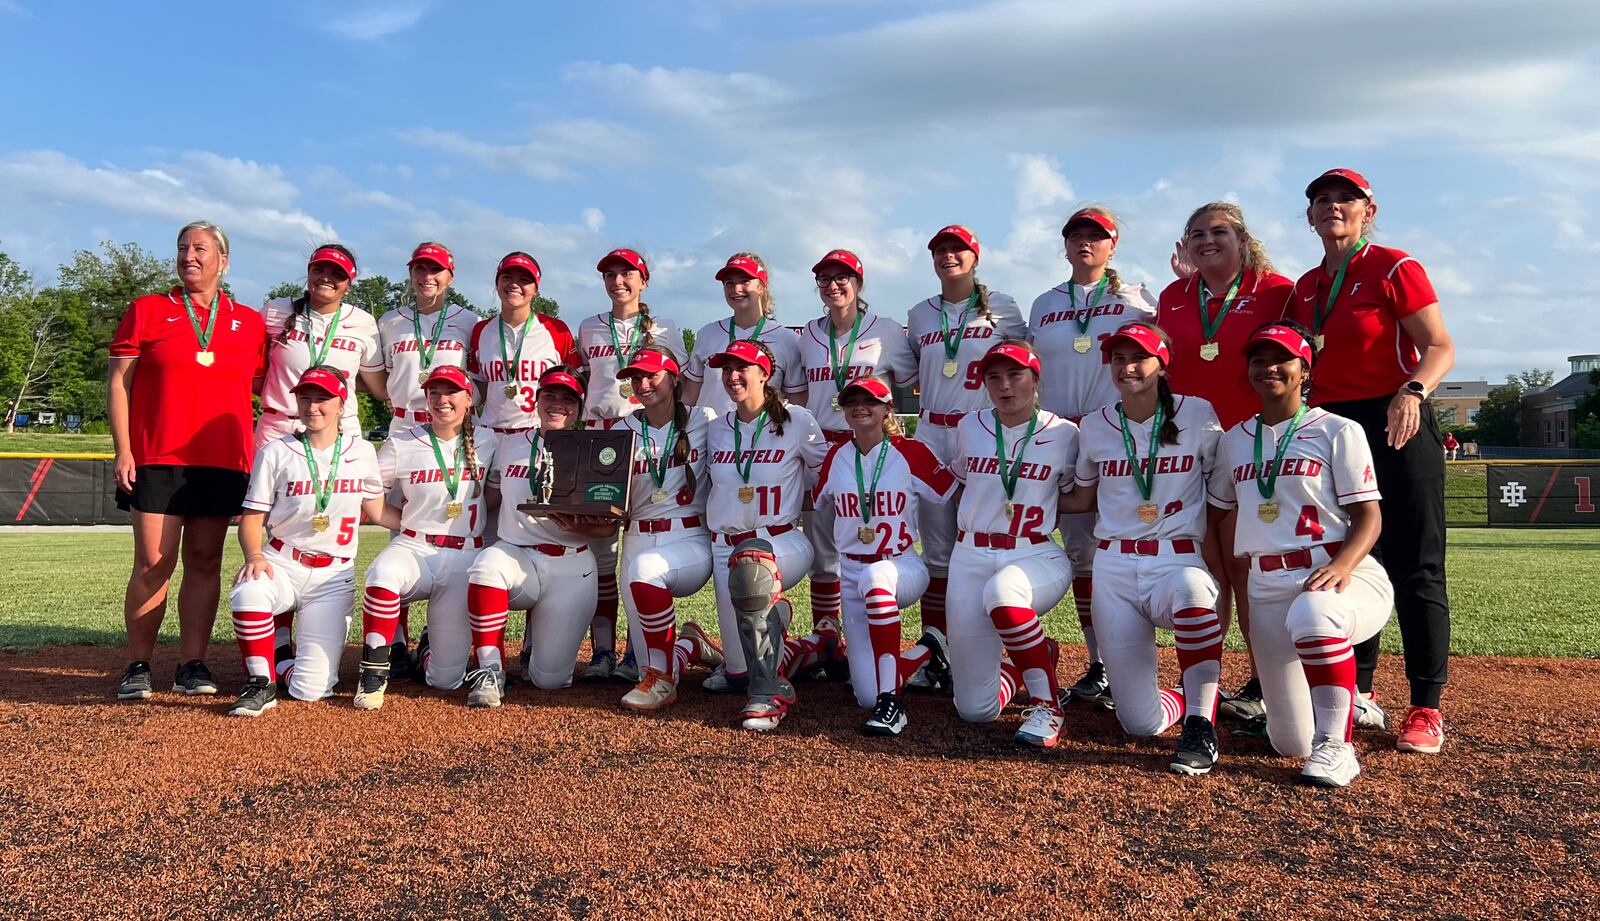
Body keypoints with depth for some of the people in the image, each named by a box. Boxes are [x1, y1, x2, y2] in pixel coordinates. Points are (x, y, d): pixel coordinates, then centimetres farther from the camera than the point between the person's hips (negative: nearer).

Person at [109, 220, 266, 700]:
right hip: (157, 460, -1)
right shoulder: (146, 310, 8)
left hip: (223, 461, 2)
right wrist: (122, 449, -5)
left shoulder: (250, 322, 11)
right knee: (153, 563, -5)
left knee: (205, 562, 4)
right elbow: (119, 382, 5)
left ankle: (192, 665, 9)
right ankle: (137, 667, 6)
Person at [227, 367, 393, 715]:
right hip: (281, 565, 0)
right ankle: (262, 683, -14)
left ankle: (280, 665, 24)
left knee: (311, 690, -12)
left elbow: (377, 512, 14)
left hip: (334, 577, 1)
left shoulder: (362, 452, 6)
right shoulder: (275, 452, 1)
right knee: (247, 594, -38)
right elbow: (252, 517, 0)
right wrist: (254, 555, -19)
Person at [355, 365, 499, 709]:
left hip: (464, 556, 1)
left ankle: (429, 649, 32)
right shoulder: (401, 445, 3)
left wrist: (473, 516, 0)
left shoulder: (487, 442, 7)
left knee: (446, 679, -6)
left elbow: (499, 491, 15)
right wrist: (411, 519, -3)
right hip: (412, 548, 0)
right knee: (383, 573, -41)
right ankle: (374, 670, -22)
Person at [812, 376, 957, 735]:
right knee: (867, 696, -9)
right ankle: (927, 652, 23)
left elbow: (960, 498, -1)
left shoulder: (910, 453, -6)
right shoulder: (836, 457, 4)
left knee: (874, 576, -43)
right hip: (851, 577, 3)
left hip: (904, 567, -3)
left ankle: (891, 700, -36)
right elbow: (815, 503, 19)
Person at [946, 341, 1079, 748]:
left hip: (1037, 557, -2)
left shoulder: (1063, 433, -1)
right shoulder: (969, 428, 6)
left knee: (1001, 591, -42)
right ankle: (1037, 656, 30)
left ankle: (1046, 704, -22)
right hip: (971, 558, 3)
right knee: (975, 709, -2)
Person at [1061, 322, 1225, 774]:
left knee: (1191, 593, -44)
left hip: (1180, 559, -2)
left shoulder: (1198, 415, -1)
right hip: (1115, 567, 2)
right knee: (1140, 724, -6)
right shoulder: (1093, 427, 6)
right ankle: (1187, 698, 31)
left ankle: (1200, 727, -25)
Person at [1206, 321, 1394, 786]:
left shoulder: (1338, 430, 1)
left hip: (1341, 576, -4)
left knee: (1312, 613, -43)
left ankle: (1335, 744, -26)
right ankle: (1343, 702, 36)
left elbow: (1369, 515, -6)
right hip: (1267, 589, 4)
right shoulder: (1235, 439, 14)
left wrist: (1342, 565, -26)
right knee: (1291, 743, 1)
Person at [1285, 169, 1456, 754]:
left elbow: (1440, 347, -11)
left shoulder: (1393, 268, -4)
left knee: (1415, 570, -4)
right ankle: (1356, 693, 22)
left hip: (1394, 427, -6)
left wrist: (1413, 392, -29)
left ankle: (1426, 709, 3)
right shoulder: (1305, 288, 14)